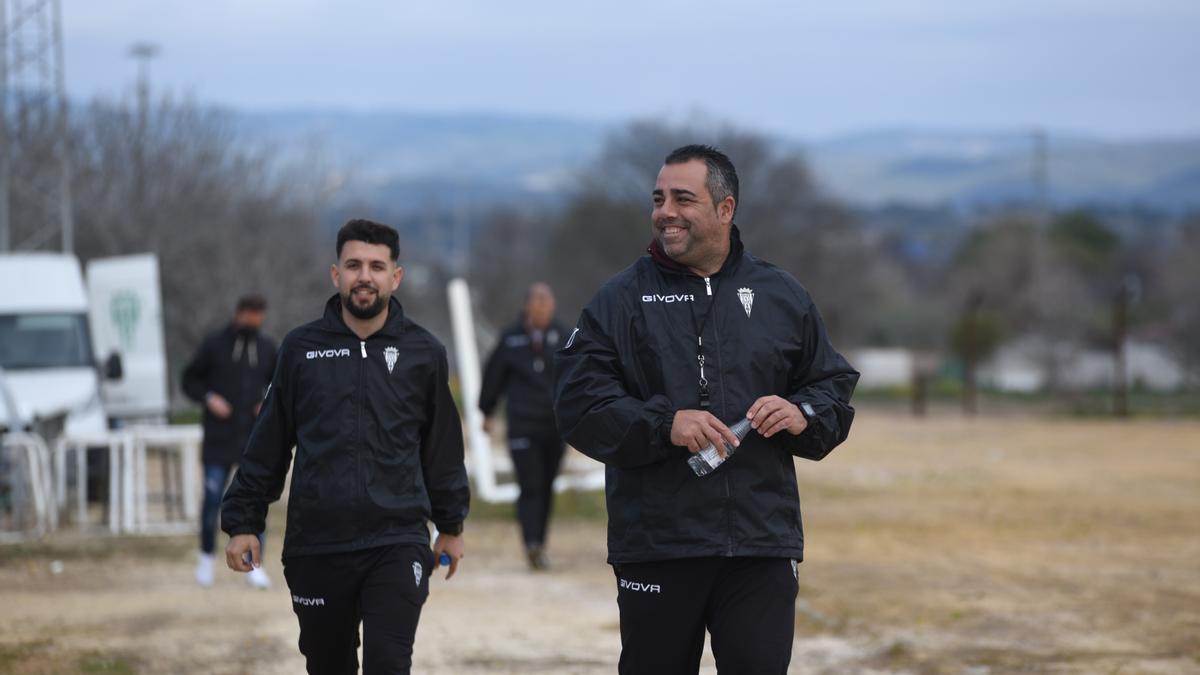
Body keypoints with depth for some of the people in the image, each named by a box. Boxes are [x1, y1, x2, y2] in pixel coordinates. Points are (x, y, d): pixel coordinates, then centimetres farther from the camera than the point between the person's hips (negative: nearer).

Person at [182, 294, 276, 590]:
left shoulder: (266, 347, 5)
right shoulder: (214, 345, -3)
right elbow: (190, 379, 3)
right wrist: (208, 398, -14)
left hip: (254, 439, 2)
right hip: (219, 439, -2)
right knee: (213, 499, -1)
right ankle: (206, 558, 17)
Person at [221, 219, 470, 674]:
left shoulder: (423, 353, 3)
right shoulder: (301, 349, 3)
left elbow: (443, 446, 12)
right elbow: (267, 445, 7)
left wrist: (450, 525, 15)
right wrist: (243, 522, 4)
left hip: (397, 545, -1)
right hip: (315, 548, 2)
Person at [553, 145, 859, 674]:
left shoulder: (783, 297, 11)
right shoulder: (621, 300, 4)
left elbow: (834, 388, 15)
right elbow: (577, 403, -4)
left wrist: (803, 416, -8)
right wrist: (663, 425, -18)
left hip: (763, 541, 1)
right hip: (654, 545, -1)